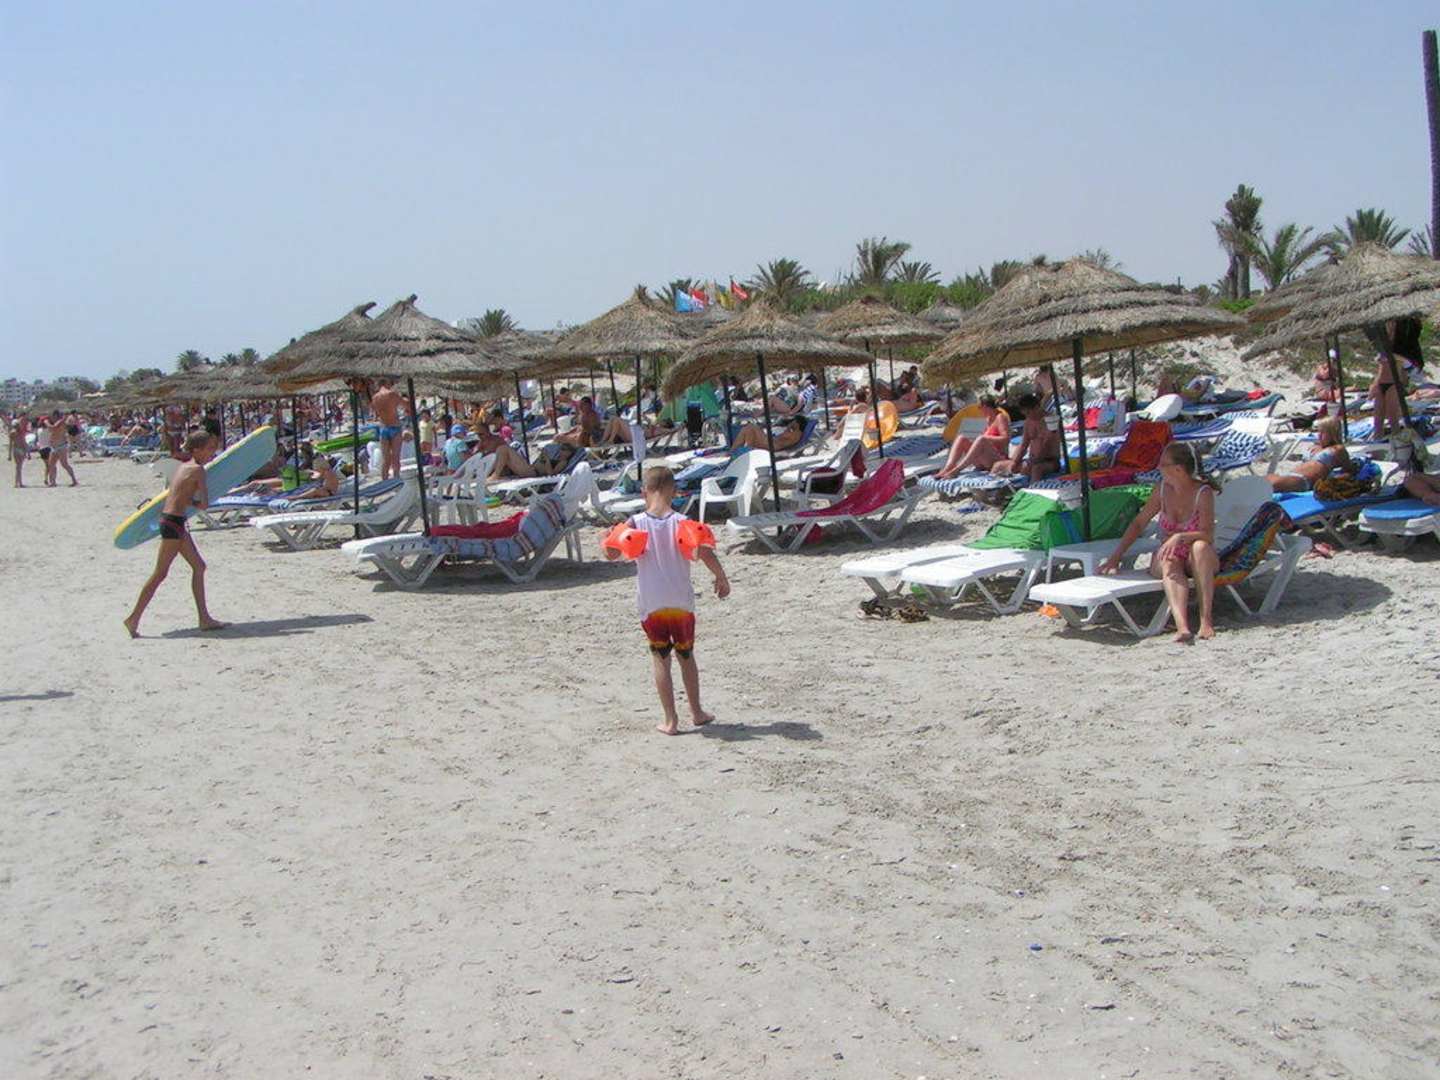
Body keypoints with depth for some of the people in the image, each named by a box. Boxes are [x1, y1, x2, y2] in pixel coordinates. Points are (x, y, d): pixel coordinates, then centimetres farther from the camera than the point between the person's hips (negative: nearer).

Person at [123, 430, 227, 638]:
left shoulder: (184, 466, 13)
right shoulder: (198, 470, -12)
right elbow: (205, 504, -14)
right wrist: (191, 502, 4)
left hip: (172, 520, 10)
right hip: (173, 522, -10)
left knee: (199, 566, 13)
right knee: (160, 573, -4)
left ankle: (205, 618, 15)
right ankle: (134, 619, 2)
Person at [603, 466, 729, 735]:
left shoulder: (635, 523, -6)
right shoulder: (682, 522, -8)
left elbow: (611, 554, -11)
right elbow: (705, 553, -17)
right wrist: (722, 579, -3)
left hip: (650, 604, -1)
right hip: (681, 602, 1)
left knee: (660, 659, 8)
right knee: (686, 656, 18)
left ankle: (671, 721, 5)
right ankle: (696, 713, 28)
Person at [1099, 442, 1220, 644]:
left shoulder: (1203, 493, -12)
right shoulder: (1163, 488, 0)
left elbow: (1207, 534, -22)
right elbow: (1139, 523, 7)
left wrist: (1180, 537, -41)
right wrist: (1116, 557, 2)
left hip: (1197, 561, -2)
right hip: (1166, 558, 2)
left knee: (1200, 546, -37)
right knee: (1169, 562, -35)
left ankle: (1206, 618, -40)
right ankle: (1182, 626, -57)